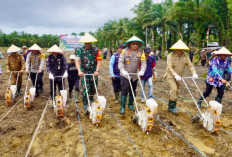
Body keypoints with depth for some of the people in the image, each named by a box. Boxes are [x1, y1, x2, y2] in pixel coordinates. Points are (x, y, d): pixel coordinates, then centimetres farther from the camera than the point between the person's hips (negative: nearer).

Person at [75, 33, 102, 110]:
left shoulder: (96, 50, -3)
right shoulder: (80, 50, -2)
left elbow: (98, 61, -5)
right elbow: (77, 61, -7)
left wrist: (97, 71, -16)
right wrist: (79, 71, -20)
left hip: (93, 72, 1)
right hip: (84, 72, -1)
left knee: (93, 87, 14)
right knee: (84, 88, -7)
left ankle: (91, 98, 43)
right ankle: (85, 104, 6)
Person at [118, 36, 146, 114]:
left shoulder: (140, 53, 0)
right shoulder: (124, 51, -7)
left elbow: (143, 63, -8)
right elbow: (120, 62, -13)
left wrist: (142, 70, -28)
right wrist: (122, 70, -31)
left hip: (135, 75, 3)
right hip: (125, 75, -3)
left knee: (132, 91, 14)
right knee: (124, 90, -8)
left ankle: (130, 104, 31)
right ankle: (122, 107, 0)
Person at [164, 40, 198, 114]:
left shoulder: (185, 56, -1)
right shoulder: (171, 56, -16)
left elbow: (190, 65, -4)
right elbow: (169, 67, -24)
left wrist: (194, 73, -22)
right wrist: (175, 75, -37)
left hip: (178, 77, 6)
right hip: (170, 76, -5)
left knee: (176, 90, 11)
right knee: (174, 89, -20)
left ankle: (173, 106, 26)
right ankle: (171, 106, -10)